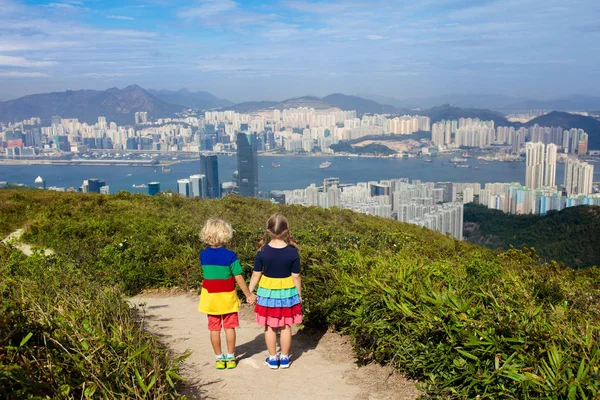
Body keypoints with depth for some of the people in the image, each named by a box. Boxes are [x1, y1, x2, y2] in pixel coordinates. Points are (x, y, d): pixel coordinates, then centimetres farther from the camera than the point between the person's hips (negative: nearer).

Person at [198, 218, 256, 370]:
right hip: (227, 297, -2)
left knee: (214, 329, 10)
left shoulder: (203, 255, -7)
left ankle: (219, 358, 18)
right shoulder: (230, 255, -17)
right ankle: (230, 358, 18)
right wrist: (249, 295, -5)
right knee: (229, 327, 11)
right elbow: (239, 278, -14)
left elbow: (207, 273, 5)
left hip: (210, 297, 2)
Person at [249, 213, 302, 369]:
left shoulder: (262, 252, -12)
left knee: (270, 326, 12)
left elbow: (256, 275, -5)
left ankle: (272, 358, 21)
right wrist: (299, 294, 6)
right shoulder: (293, 252, -12)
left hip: (267, 292, 0)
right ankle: (284, 358, 22)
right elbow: (296, 276, -7)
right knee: (285, 326, 13)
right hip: (287, 292, 0)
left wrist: (250, 292, 7)